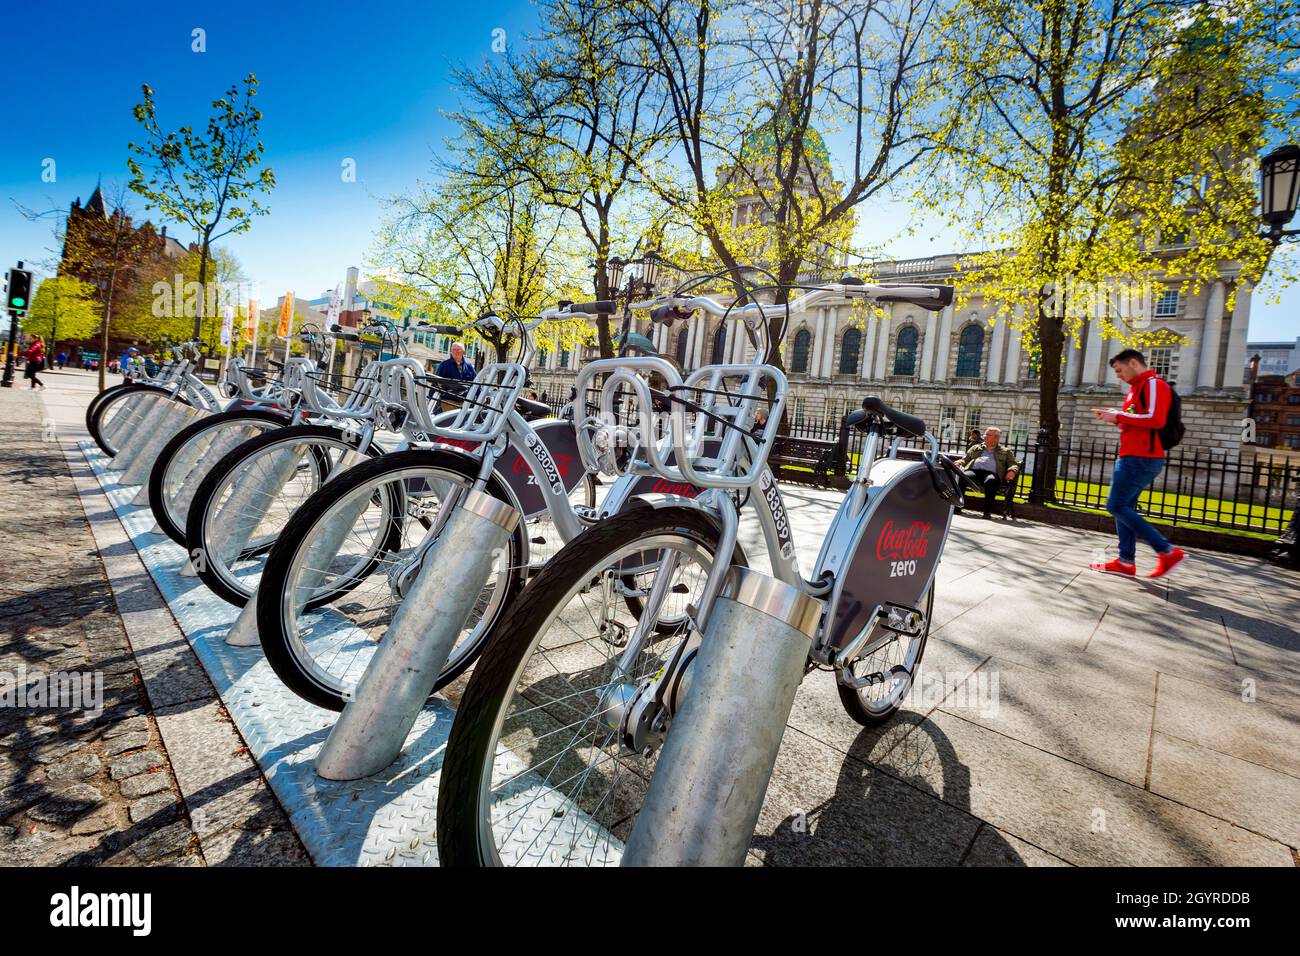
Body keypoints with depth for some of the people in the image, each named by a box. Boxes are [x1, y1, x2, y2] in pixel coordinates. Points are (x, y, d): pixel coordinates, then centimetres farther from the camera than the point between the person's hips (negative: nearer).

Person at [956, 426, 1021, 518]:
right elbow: (965, 459, 28)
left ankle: (987, 511, -39)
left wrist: (1012, 471, -8)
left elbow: (1015, 464, 16)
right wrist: (957, 465, 4)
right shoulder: (976, 448, 34)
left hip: (991, 473, -2)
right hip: (973, 470, 2)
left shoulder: (1006, 451, 27)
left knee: (990, 481, -40)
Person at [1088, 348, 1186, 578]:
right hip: (1134, 457, 10)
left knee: (1116, 506, -13)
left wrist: (1118, 415, -15)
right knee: (1125, 508, 8)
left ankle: (1168, 552, -10)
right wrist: (1114, 418, 12)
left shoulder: (1153, 384, -8)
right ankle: (1126, 561, 10)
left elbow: (1155, 419, -21)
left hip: (1141, 458, -10)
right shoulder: (1138, 388, 22)